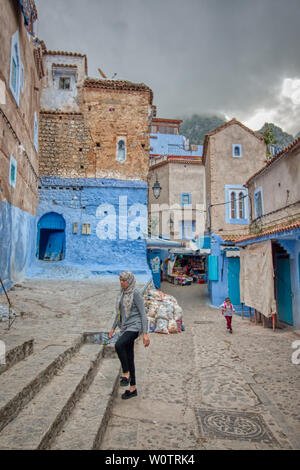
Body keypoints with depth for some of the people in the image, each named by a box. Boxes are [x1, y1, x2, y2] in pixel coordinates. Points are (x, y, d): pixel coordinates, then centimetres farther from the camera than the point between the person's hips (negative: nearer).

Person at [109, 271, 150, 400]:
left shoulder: (136, 294, -12)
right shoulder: (122, 293, 12)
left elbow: (143, 314, -13)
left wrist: (145, 334, -17)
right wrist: (113, 328, 17)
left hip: (134, 326, -8)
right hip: (125, 328, 8)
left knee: (119, 345, -31)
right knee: (129, 359, 11)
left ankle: (126, 373, -9)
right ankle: (133, 389, 24)